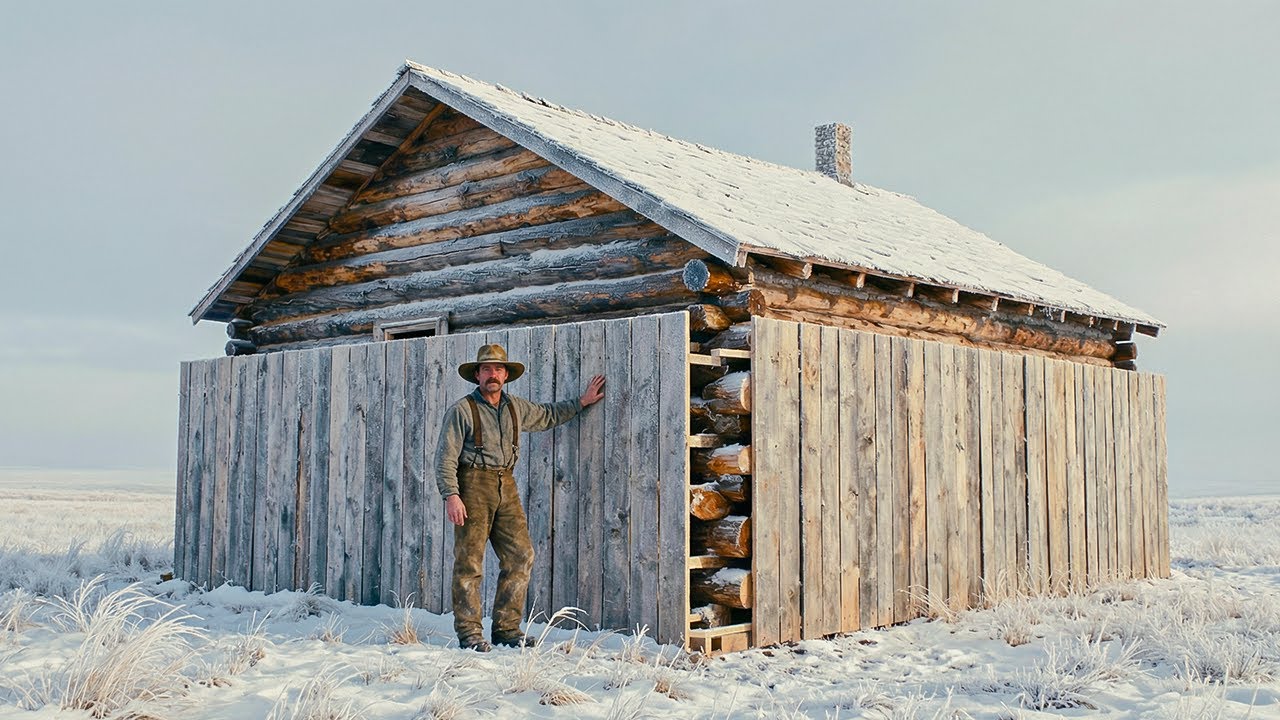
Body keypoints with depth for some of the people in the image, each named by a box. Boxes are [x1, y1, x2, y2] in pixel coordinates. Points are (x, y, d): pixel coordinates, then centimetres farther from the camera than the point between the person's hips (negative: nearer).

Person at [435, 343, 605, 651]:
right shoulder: (462, 410, -3)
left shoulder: (516, 408, 14)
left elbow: (547, 415, 34)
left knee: (520, 555, 1)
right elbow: (445, 457, -6)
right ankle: (469, 632, 3)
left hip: (506, 486, 6)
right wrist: (451, 495, -16)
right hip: (473, 485, -6)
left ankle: (506, 628, 10)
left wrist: (581, 403, 31)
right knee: (469, 561, -5)